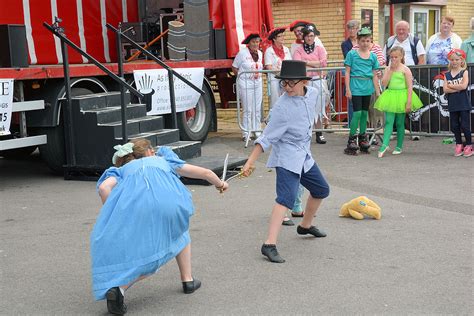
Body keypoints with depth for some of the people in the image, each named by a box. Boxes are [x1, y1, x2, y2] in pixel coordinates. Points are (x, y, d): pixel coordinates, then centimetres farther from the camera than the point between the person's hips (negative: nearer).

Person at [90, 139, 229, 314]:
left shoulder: (122, 169, 35)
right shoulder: (163, 159, 39)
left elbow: (104, 187, 10)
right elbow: (205, 173, 43)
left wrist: (114, 213, 16)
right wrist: (219, 184, 61)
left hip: (134, 203, 0)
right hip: (166, 199, 0)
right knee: (178, 228, 32)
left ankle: (116, 287, -15)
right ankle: (187, 280, 34)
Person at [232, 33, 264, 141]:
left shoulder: (260, 53, 10)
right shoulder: (242, 53, -6)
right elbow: (234, 68, -2)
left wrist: (259, 74, 5)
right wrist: (243, 76, -8)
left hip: (258, 83, 6)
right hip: (245, 84, -6)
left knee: (257, 109, 9)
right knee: (247, 110, -4)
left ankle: (256, 131, 20)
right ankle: (246, 133, 3)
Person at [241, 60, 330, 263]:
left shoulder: (313, 94, -2)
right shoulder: (283, 107, -22)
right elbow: (267, 138, -21)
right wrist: (251, 161, -25)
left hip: (304, 155, 8)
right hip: (287, 157, -8)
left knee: (321, 190, 22)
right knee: (286, 198, -23)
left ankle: (306, 225, 45)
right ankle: (270, 245, -30)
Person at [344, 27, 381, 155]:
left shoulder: (373, 56, 9)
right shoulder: (352, 54, -1)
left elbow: (374, 76, 12)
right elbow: (347, 72, -1)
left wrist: (377, 91, 11)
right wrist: (347, 89, -6)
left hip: (367, 88, 4)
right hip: (356, 87, -4)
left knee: (365, 113, 11)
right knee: (357, 112, -9)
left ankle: (362, 138, 22)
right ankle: (352, 139, 0)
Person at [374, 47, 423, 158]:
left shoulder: (405, 69, -5)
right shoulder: (388, 69, 6)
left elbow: (410, 87, -8)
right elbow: (384, 83, -6)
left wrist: (409, 102, -13)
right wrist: (391, 70, -9)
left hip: (401, 97, -3)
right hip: (390, 97, 3)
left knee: (400, 123, 6)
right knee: (388, 121, -7)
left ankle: (399, 146, 16)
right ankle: (385, 144, -14)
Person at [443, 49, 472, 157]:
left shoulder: (464, 72, -3)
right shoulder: (447, 74, 7)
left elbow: (464, 86, -18)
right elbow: (445, 89, -5)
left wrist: (451, 86, -9)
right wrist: (458, 88, -15)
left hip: (464, 104, -4)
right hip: (452, 104, 4)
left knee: (465, 125, -3)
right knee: (454, 126, 8)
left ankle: (469, 145, 10)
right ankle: (459, 145, 20)